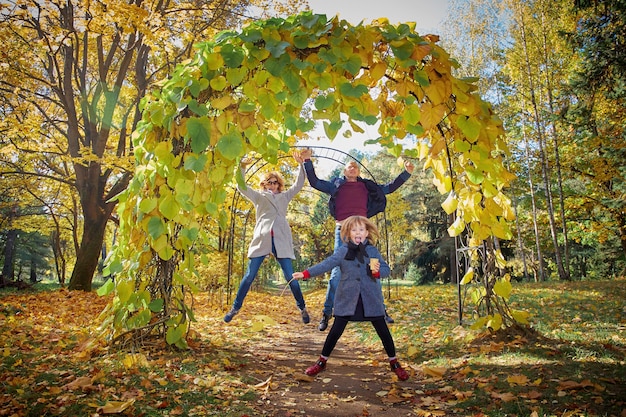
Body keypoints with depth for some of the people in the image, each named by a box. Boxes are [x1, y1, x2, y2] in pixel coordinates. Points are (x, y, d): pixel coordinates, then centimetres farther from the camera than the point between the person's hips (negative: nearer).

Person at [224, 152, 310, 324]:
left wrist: (301, 164, 13)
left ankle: (302, 308, 12)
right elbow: (241, 187, 11)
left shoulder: (284, 197, 23)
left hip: (281, 241, 1)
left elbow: (298, 185, 20)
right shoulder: (259, 196, 19)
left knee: (291, 277, 0)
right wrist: (242, 167, 1)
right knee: (250, 276, 0)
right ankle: (235, 308, 11)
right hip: (261, 239, 0)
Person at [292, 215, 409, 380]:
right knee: (335, 331, 4)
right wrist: (306, 273, -20)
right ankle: (322, 362, 23)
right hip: (347, 299, -1)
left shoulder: (373, 251, 2)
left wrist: (377, 271, -21)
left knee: (383, 331, 9)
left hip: (371, 299, 1)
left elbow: (387, 269, 2)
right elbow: (326, 264, -9)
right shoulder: (342, 251, -1)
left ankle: (394, 363, 29)